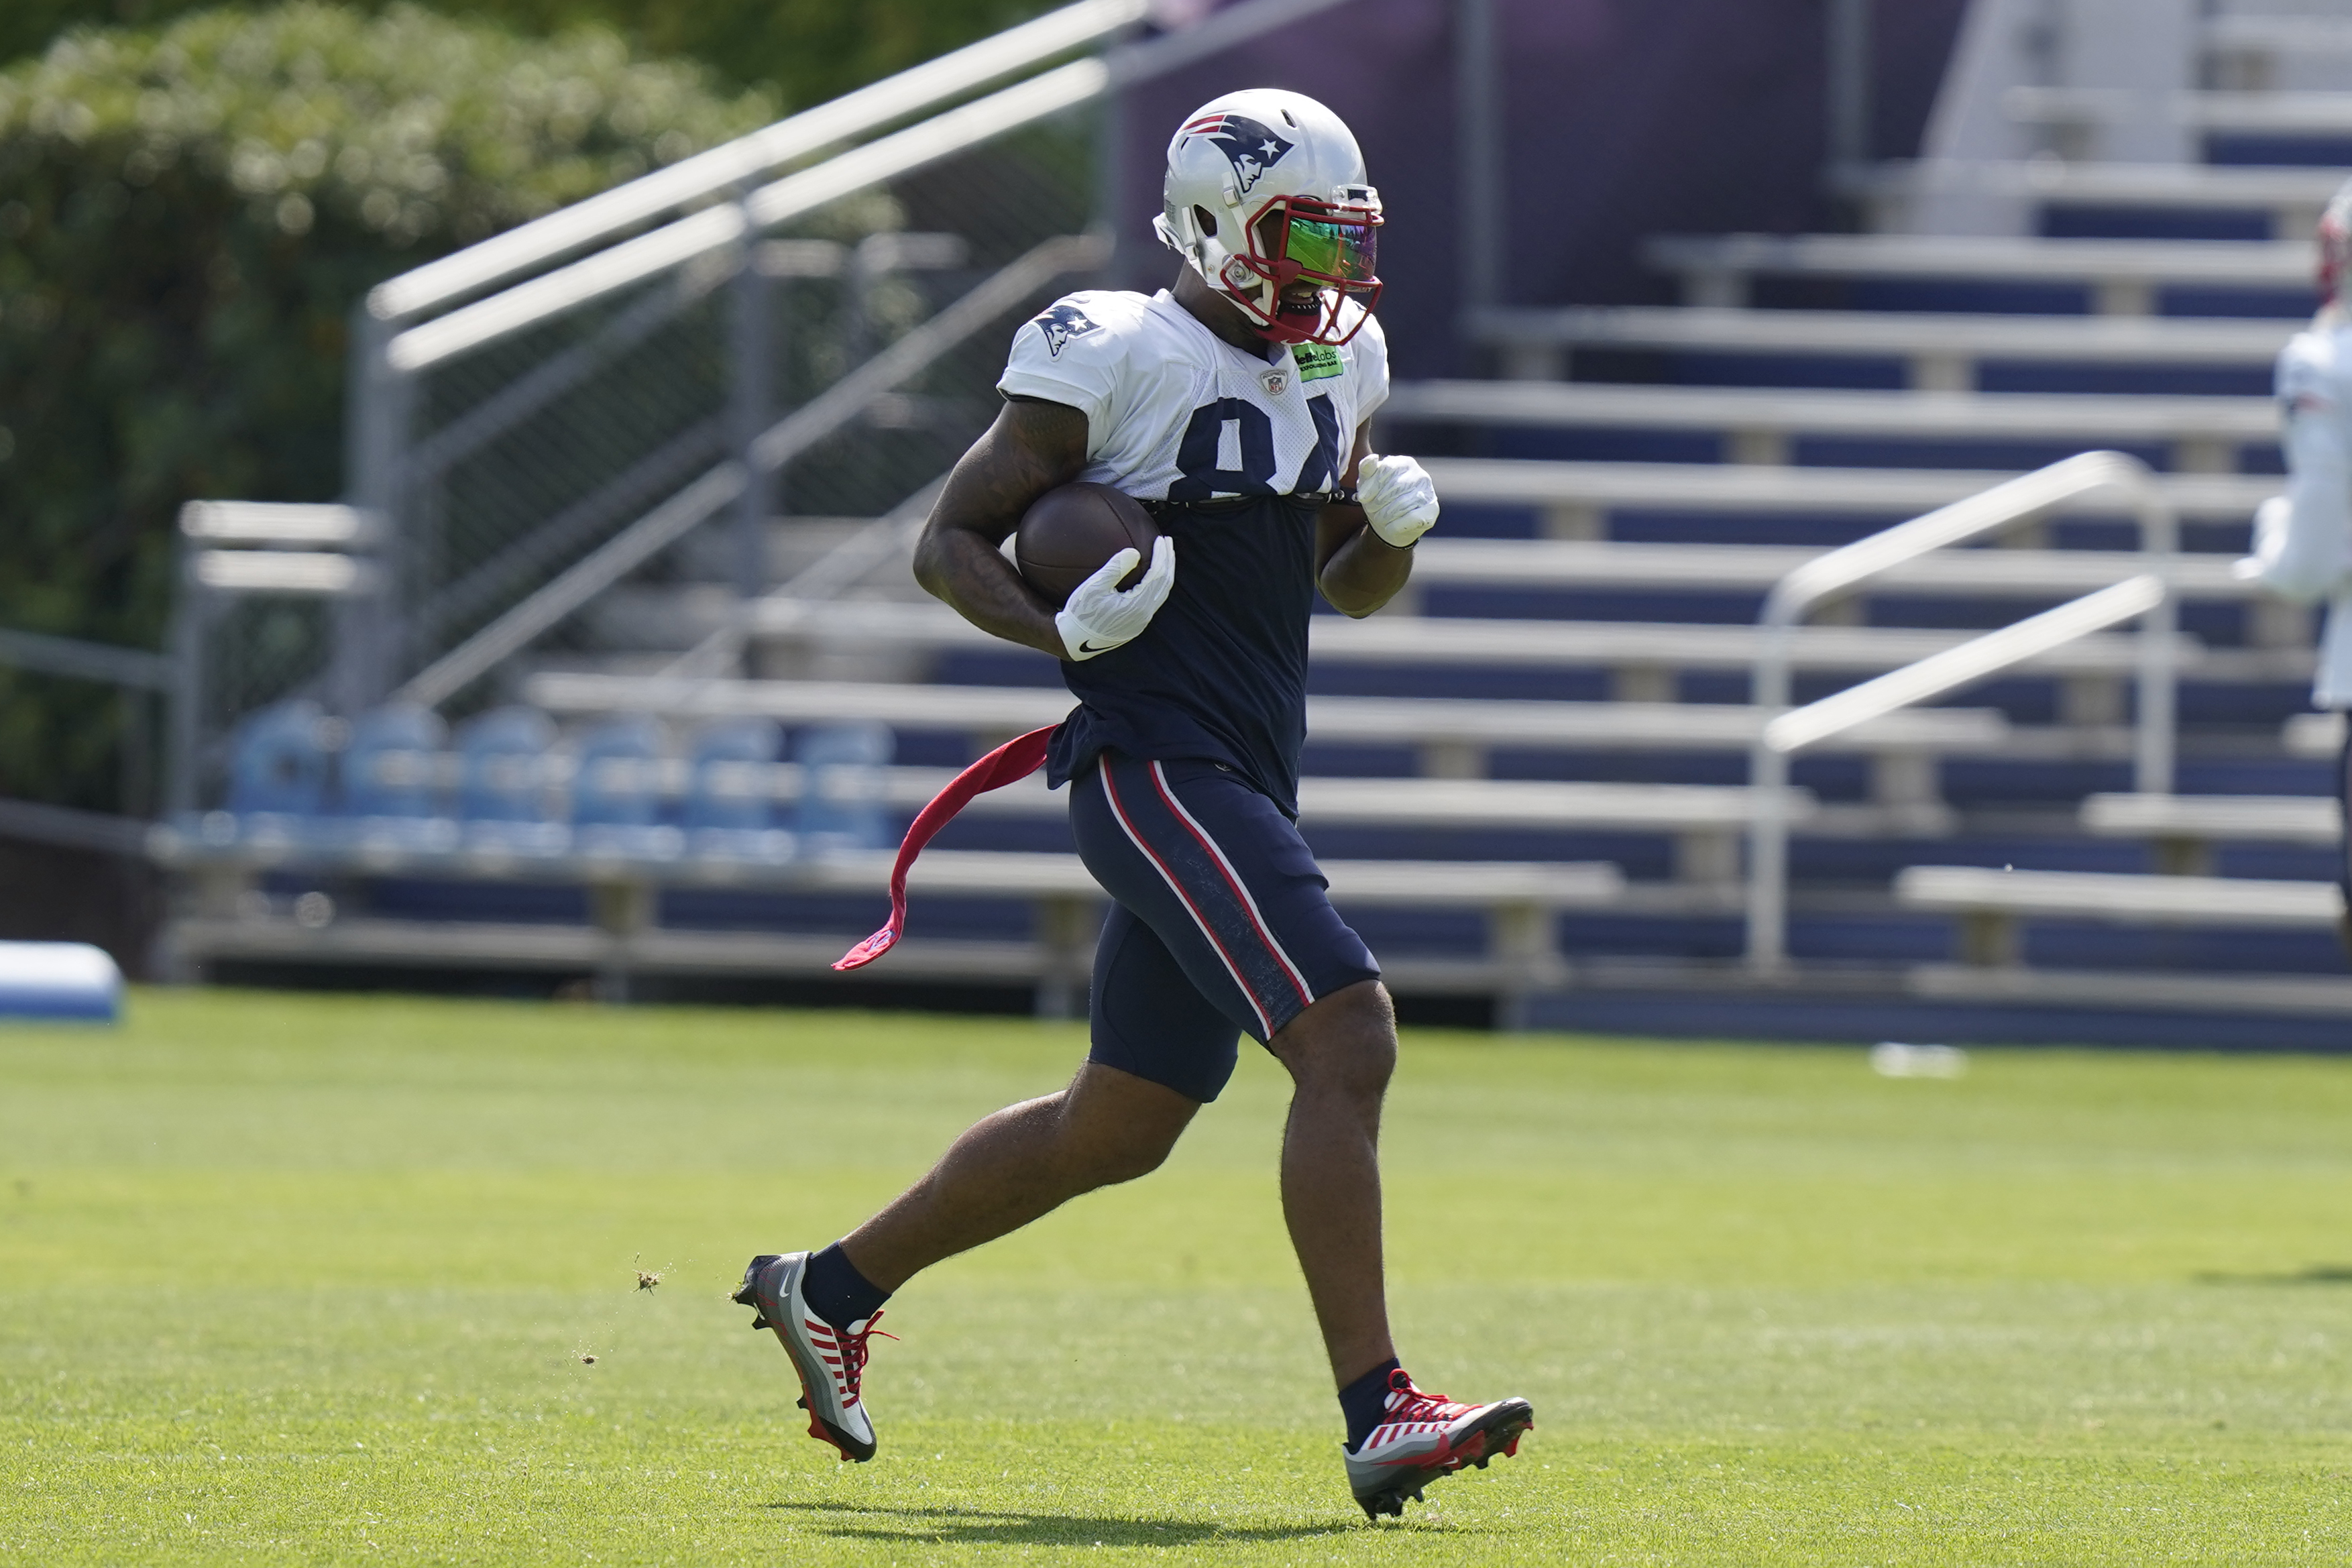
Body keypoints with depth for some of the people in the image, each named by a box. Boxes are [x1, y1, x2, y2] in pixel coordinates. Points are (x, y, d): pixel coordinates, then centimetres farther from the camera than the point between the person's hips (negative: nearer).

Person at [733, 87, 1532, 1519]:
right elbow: (951, 540, -5)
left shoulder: (1337, 368, 13)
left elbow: (1351, 586, 24)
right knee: (1348, 1043, -21)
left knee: (1119, 1130, 15)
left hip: (1246, 790, 9)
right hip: (1153, 769, -9)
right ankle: (1380, 1416, -22)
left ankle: (831, 1289, 31)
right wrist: (1062, 629, -22)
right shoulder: (1119, 362, -11)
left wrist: (1395, 522, 2)